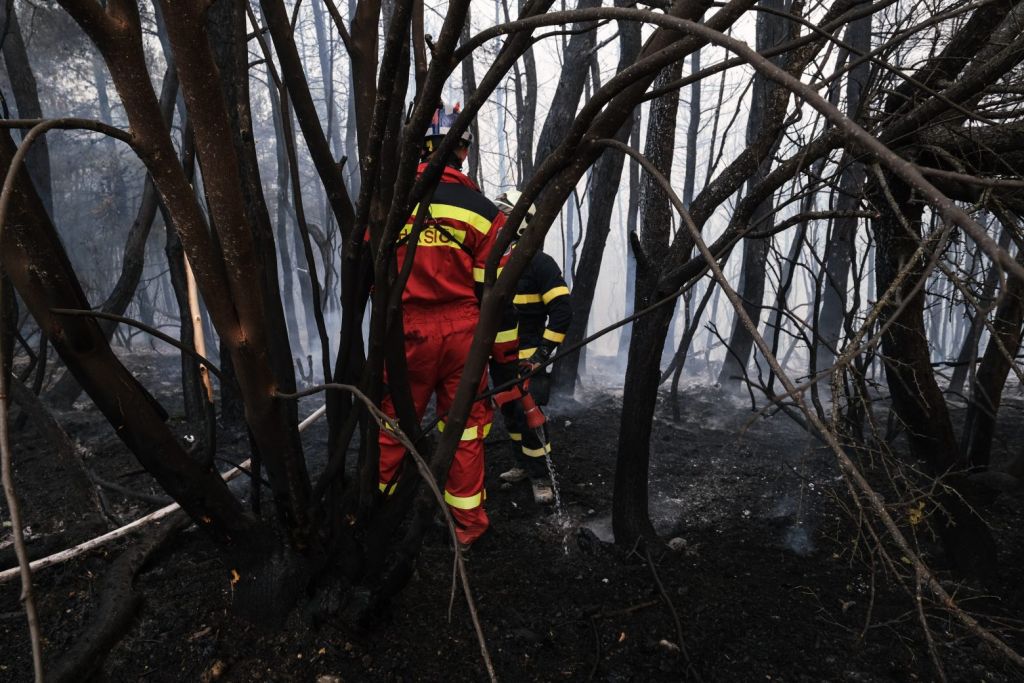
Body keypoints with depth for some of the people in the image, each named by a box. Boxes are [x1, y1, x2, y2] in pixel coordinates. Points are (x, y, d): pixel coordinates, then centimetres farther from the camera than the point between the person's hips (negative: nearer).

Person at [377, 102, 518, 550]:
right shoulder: (481, 210, -5)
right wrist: (506, 356, 3)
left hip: (406, 330, 1)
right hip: (461, 332, -1)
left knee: (392, 421, 16)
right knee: (465, 427, 11)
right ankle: (468, 522, 23)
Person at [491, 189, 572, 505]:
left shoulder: (539, 263, -11)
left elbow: (562, 312, -15)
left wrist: (542, 353, -18)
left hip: (528, 356, -7)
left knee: (529, 415, -10)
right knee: (511, 413, 15)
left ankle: (542, 475, 5)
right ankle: (524, 464, 32)